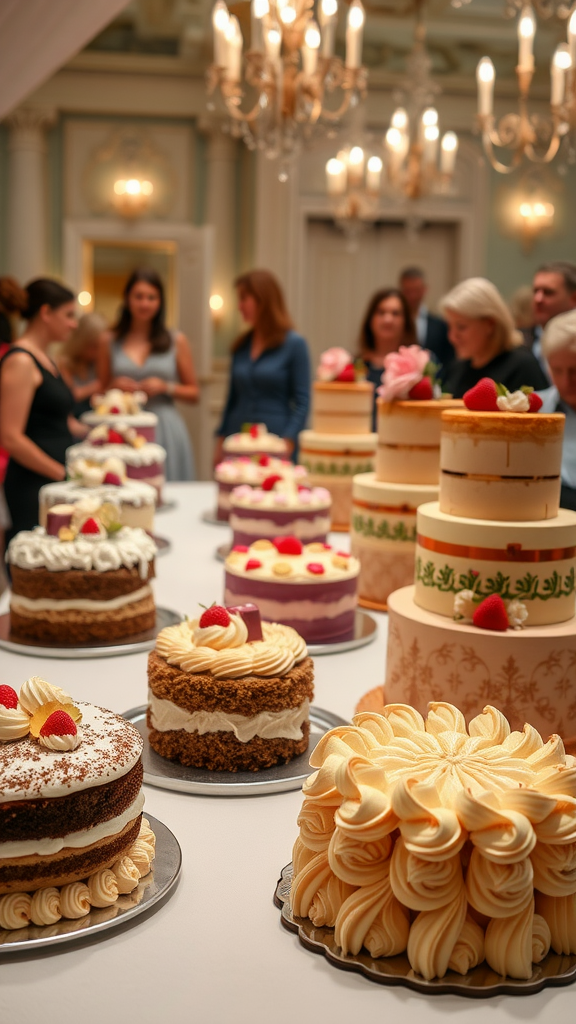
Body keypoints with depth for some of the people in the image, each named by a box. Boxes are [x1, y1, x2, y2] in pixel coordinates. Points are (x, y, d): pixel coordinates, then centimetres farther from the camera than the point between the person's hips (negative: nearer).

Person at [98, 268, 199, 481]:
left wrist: (165, 387, -6)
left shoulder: (177, 341, 8)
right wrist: (115, 386, -3)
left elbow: (193, 393, 11)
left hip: (165, 430, 0)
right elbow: (102, 391, 18)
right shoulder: (109, 342, 9)